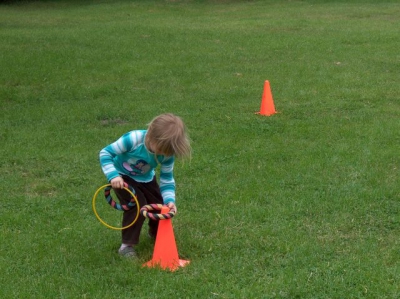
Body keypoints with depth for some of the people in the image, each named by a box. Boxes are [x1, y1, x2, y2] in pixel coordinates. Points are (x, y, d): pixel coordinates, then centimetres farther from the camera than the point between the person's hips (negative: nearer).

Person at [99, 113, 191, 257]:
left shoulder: (167, 153, -24)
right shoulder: (133, 139, -39)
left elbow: (167, 180, -13)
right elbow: (105, 153, -29)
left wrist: (169, 200, -30)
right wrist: (113, 175, -42)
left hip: (145, 178, 5)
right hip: (123, 176, -5)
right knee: (137, 207, -22)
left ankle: (156, 234, 37)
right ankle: (127, 245, -4)